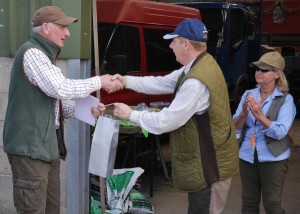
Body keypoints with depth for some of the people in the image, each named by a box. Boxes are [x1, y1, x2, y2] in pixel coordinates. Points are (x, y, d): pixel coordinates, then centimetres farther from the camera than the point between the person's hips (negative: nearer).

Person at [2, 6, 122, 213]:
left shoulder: (45, 56, 20)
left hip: (47, 146, 10)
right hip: (30, 147, -10)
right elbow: (60, 89, -23)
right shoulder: (32, 52, -12)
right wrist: (99, 81, -11)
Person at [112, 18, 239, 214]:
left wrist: (131, 115, -12)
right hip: (206, 161, 10)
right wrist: (126, 81, 7)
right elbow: (162, 83, 13)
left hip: (210, 166, -10)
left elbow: (167, 121, -25)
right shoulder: (199, 65, 5)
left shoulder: (196, 82, -29)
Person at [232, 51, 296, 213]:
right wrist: (244, 113, -19)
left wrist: (260, 116, -31)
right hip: (247, 157, 4)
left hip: (273, 159, -4)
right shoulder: (248, 94, 4)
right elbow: (235, 127, 0)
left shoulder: (285, 99, -8)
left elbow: (280, 132, -19)